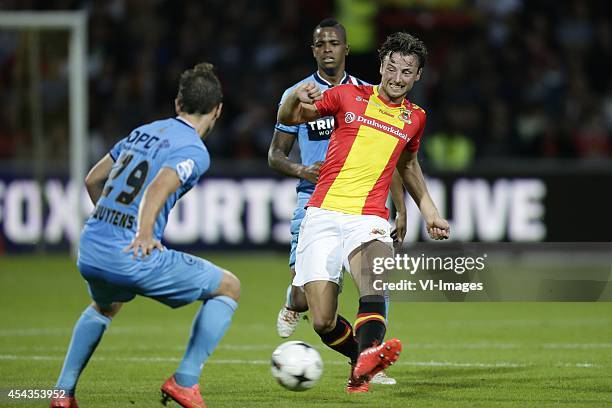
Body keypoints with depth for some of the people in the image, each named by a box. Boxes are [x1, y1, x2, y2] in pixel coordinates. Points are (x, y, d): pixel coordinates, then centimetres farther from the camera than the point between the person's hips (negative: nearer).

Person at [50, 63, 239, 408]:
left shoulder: (143, 132, 16)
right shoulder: (194, 151, -7)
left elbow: (93, 179, 25)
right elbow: (158, 189, -27)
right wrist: (145, 233, -42)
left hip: (89, 252, 7)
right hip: (133, 258, -7)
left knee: (104, 307, 40)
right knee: (229, 287, 9)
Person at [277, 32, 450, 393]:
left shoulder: (414, 118, 16)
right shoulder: (348, 96, 8)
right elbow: (288, 119, 10)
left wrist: (429, 212, 31)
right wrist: (297, 97, -13)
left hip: (369, 219, 0)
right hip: (323, 214, 0)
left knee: (374, 261, -37)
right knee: (323, 323, -10)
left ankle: (369, 351, -60)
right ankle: (361, 356, 21)